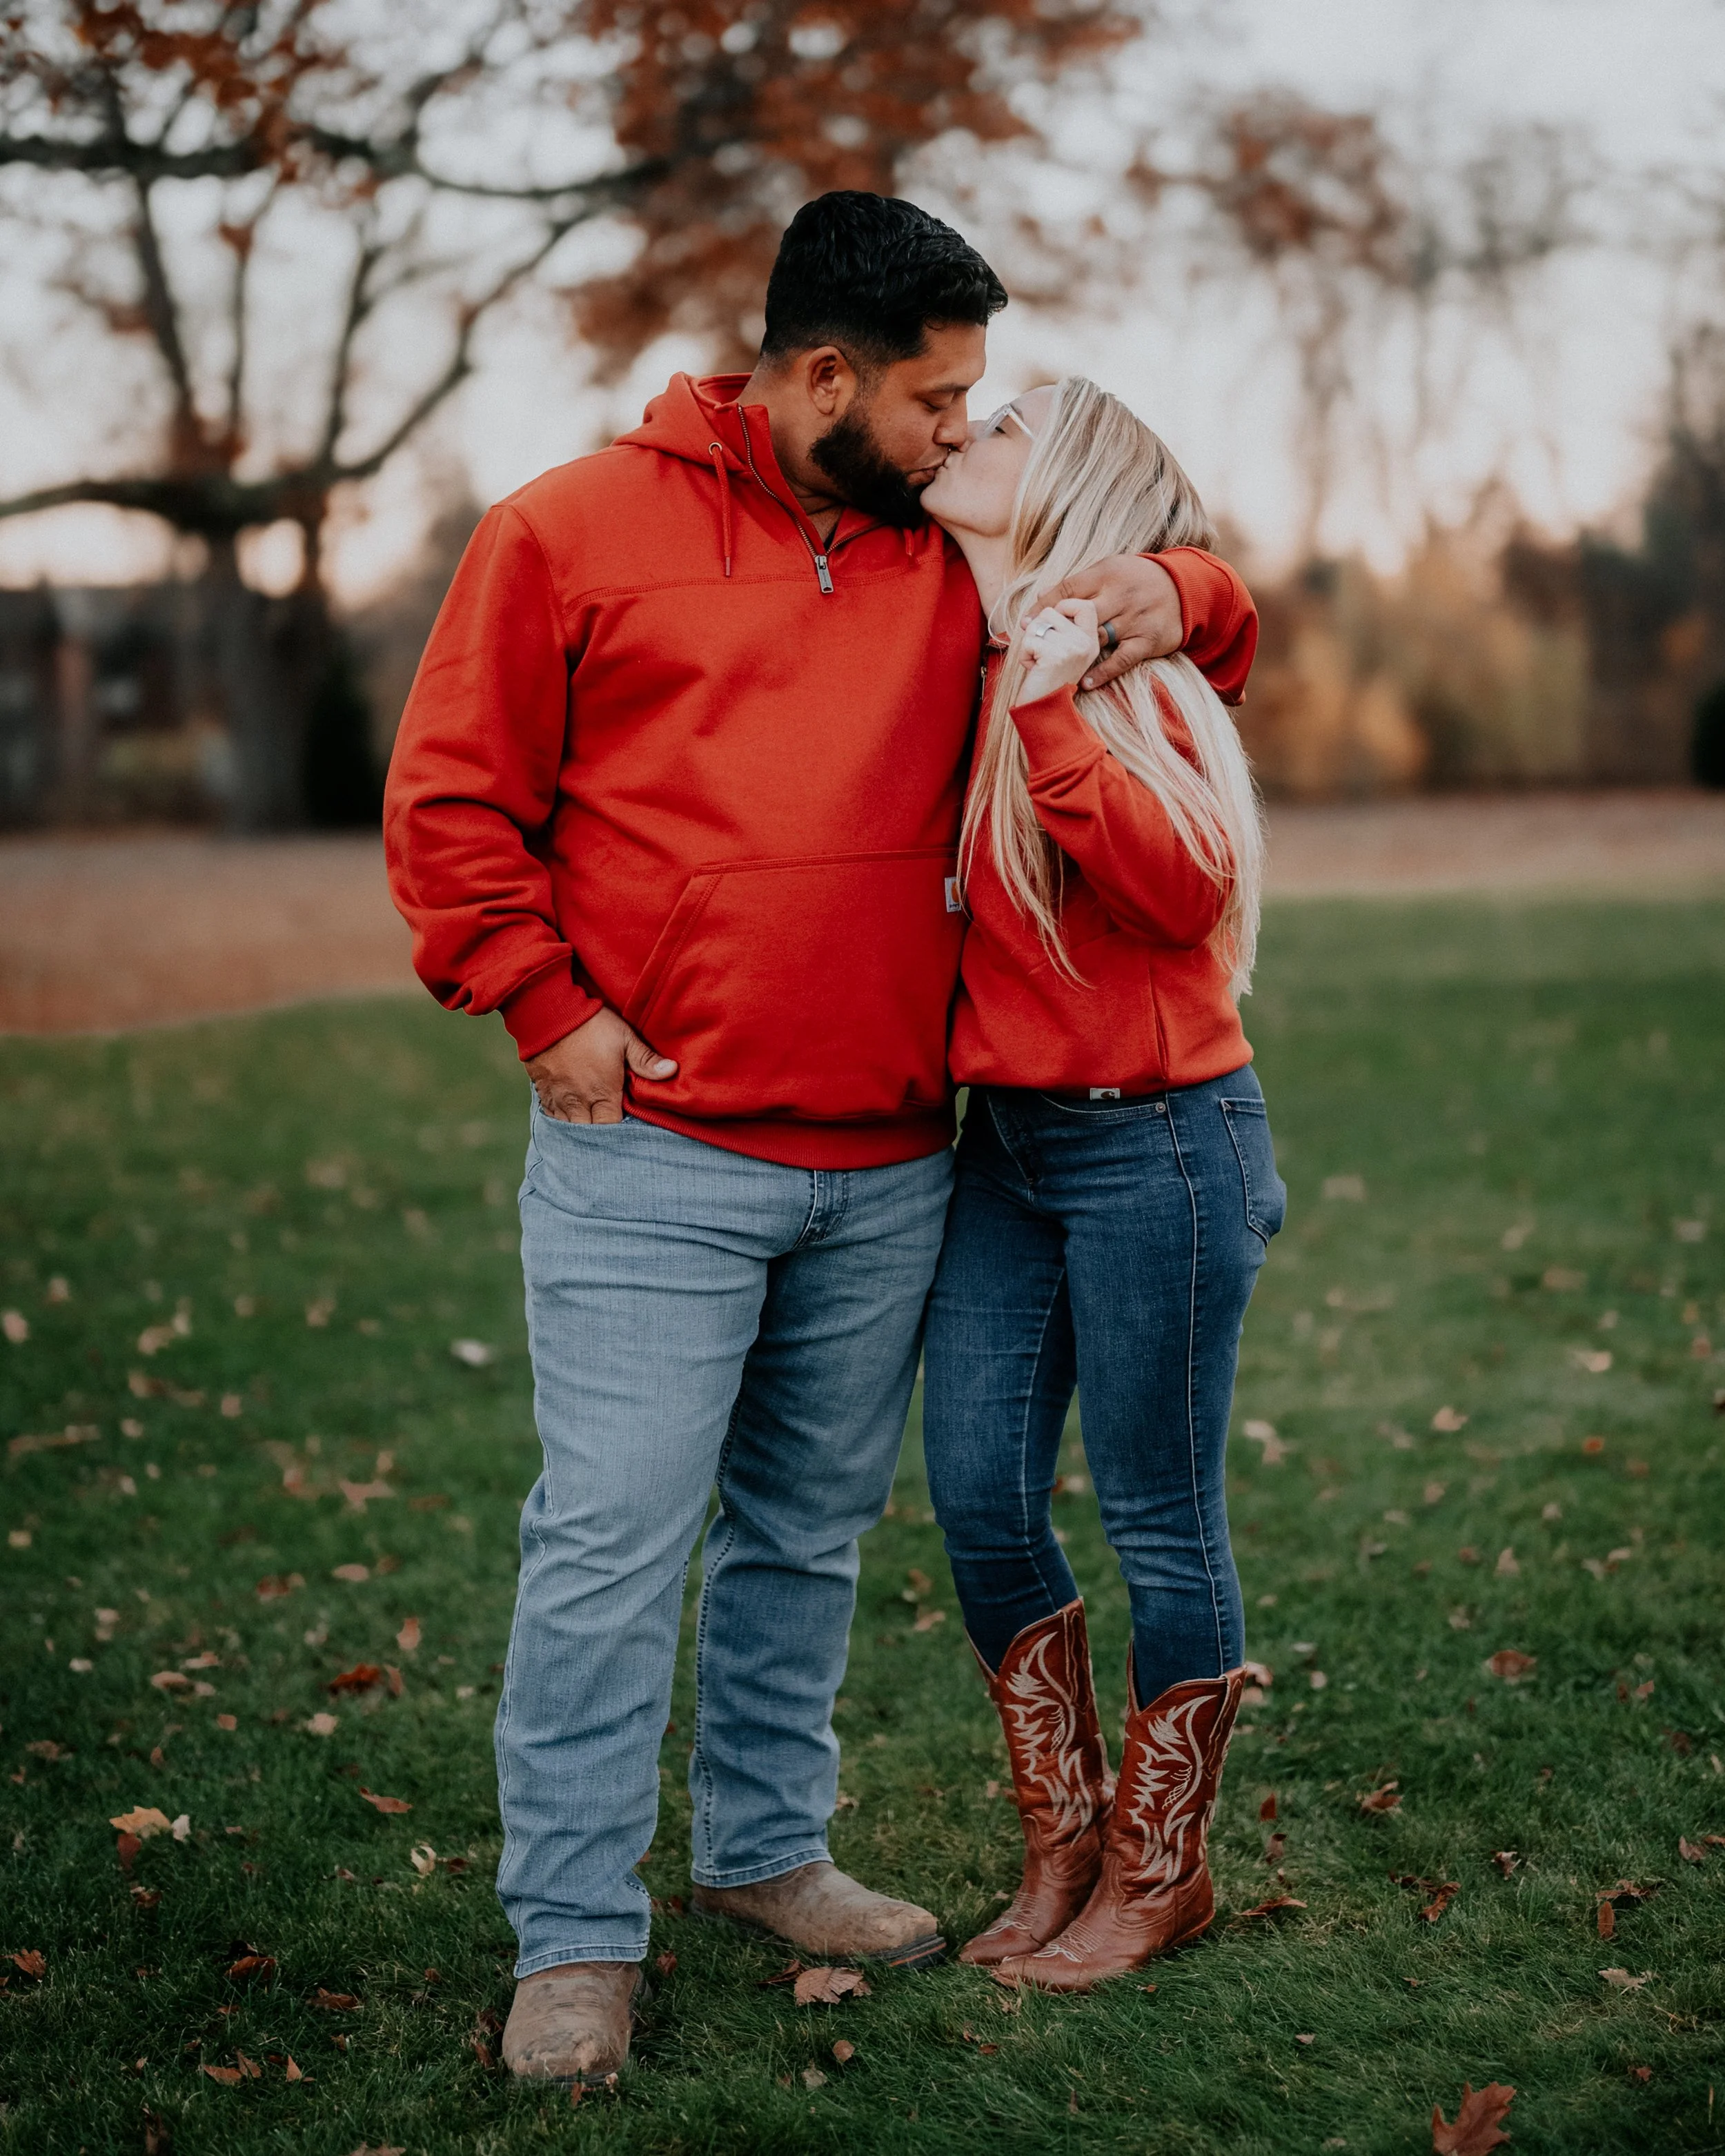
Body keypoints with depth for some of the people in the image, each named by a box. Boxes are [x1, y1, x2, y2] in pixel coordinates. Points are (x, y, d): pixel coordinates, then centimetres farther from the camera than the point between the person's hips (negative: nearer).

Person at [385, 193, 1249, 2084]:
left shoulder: (955, 562, 12)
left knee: (811, 1533, 15)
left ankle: (768, 1849, 31)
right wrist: (545, 1006, -8)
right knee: (613, 1543, -5)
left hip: (889, 1168, 5)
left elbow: (1151, 547, 25)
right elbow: (451, 796, 0)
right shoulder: (577, 530, -1)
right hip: (650, 1161, -5)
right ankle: (575, 1939, 6)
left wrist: (1170, 595, 1)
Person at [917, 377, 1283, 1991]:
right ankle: (1064, 1843, 25)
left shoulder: (1113, 665, -12)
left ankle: (1159, 1873, 21)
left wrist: (1054, 719, -30)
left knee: (1158, 1520, 4)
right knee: (977, 1497, 7)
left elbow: (1191, 889, -26)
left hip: (1155, 1144, -7)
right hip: (1002, 1144, 7)